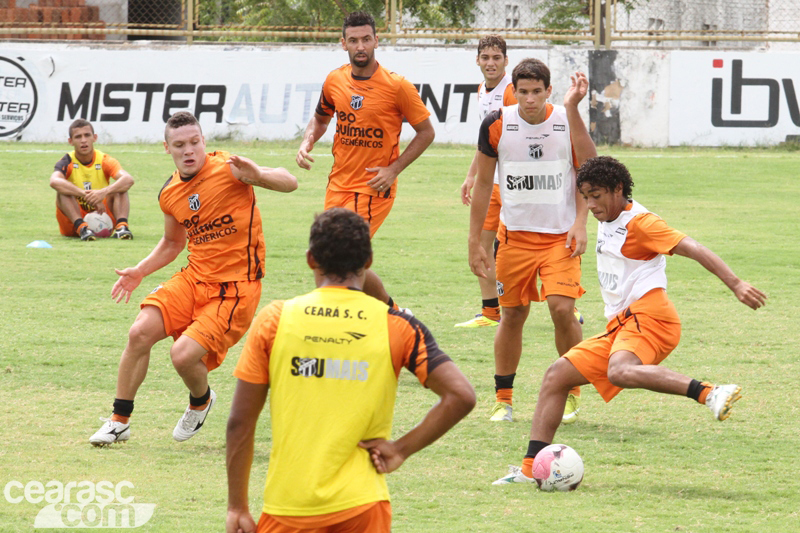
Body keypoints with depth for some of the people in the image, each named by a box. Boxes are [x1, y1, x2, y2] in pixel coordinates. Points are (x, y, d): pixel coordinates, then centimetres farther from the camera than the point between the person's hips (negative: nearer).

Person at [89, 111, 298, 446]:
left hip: (236, 287, -6)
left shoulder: (227, 168, -13)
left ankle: (201, 401, 17)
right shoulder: (169, 194, 7)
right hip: (195, 278, 6)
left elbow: (290, 183, -17)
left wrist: (258, 176, -38)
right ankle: (119, 421, 6)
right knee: (140, 333, -11)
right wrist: (139, 272, 12)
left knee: (183, 355, -20)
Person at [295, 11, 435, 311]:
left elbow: (426, 132, -4)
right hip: (339, 183, 6)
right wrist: (307, 143, 1)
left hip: (374, 188, -6)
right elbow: (320, 118, 22)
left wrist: (393, 169, -13)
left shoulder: (396, 86, -11)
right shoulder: (334, 81, 3)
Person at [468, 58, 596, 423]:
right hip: (515, 235, 1)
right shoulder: (497, 125, -5)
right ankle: (503, 399, 18)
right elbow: (483, 183, 5)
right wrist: (474, 241, 5)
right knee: (512, 314, 5)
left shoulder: (567, 121, -6)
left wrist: (580, 223, -13)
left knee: (562, 308, -15)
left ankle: (572, 390, 4)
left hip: (561, 235, -1)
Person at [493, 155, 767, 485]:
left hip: (647, 316, -9)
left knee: (620, 373, -38)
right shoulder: (606, 223, 20)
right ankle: (531, 468, 3)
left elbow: (693, 249, -16)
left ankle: (710, 394, -44)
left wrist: (736, 285, -24)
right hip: (619, 327, 9)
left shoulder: (639, 222, -7)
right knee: (557, 375, 5)